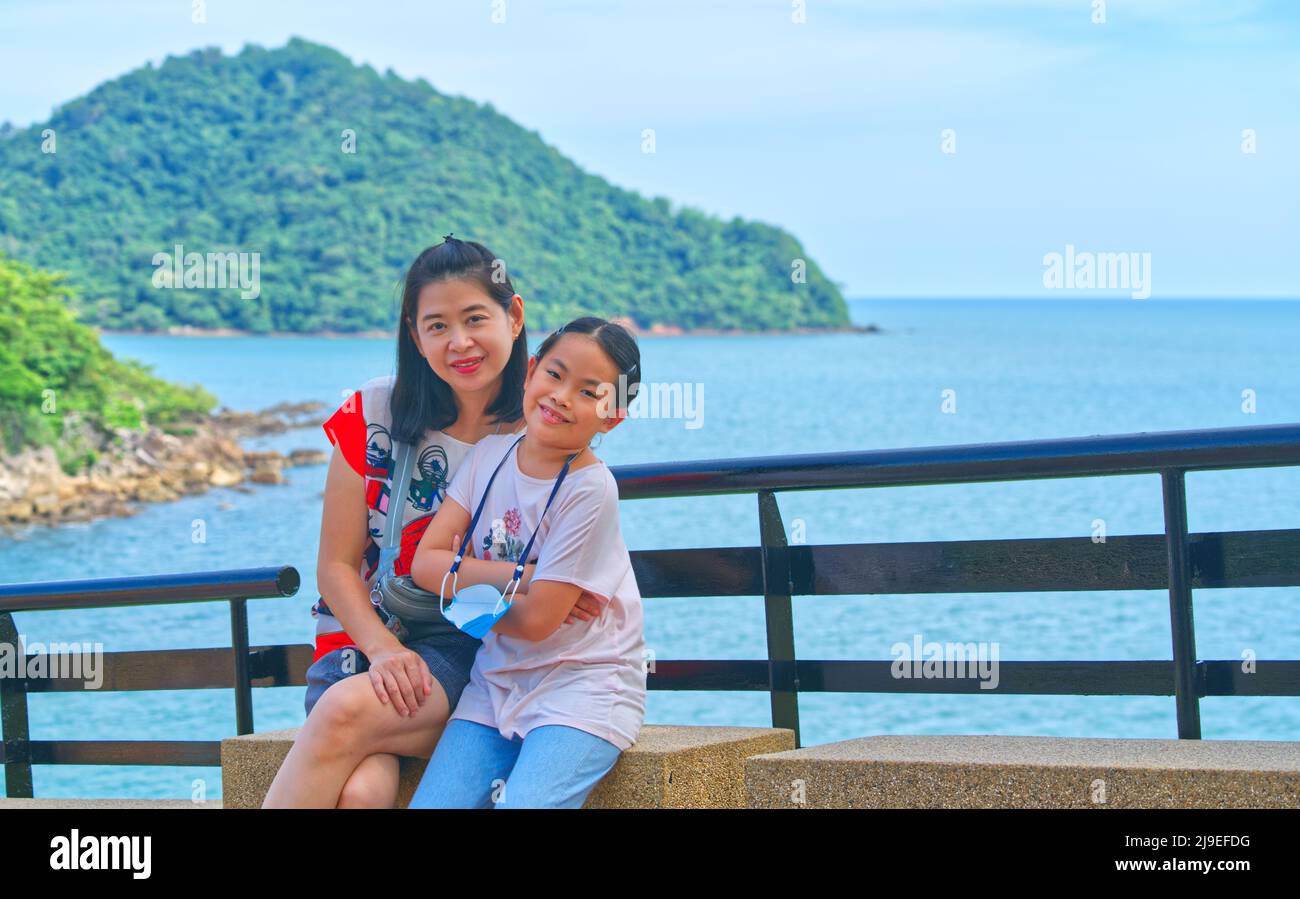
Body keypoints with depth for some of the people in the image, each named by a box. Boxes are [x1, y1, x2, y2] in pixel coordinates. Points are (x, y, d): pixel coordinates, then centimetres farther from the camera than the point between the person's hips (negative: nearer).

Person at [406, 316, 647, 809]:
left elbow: (537, 620, -17)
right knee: (428, 804, -10)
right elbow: (425, 563, -3)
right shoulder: (490, 455, 3)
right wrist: (519, 576, -16)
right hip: (496, 685, 6)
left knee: (521, 803, -25)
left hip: (580, 688, -5)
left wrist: (461, 580, -2)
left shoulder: (589, 490, -16)